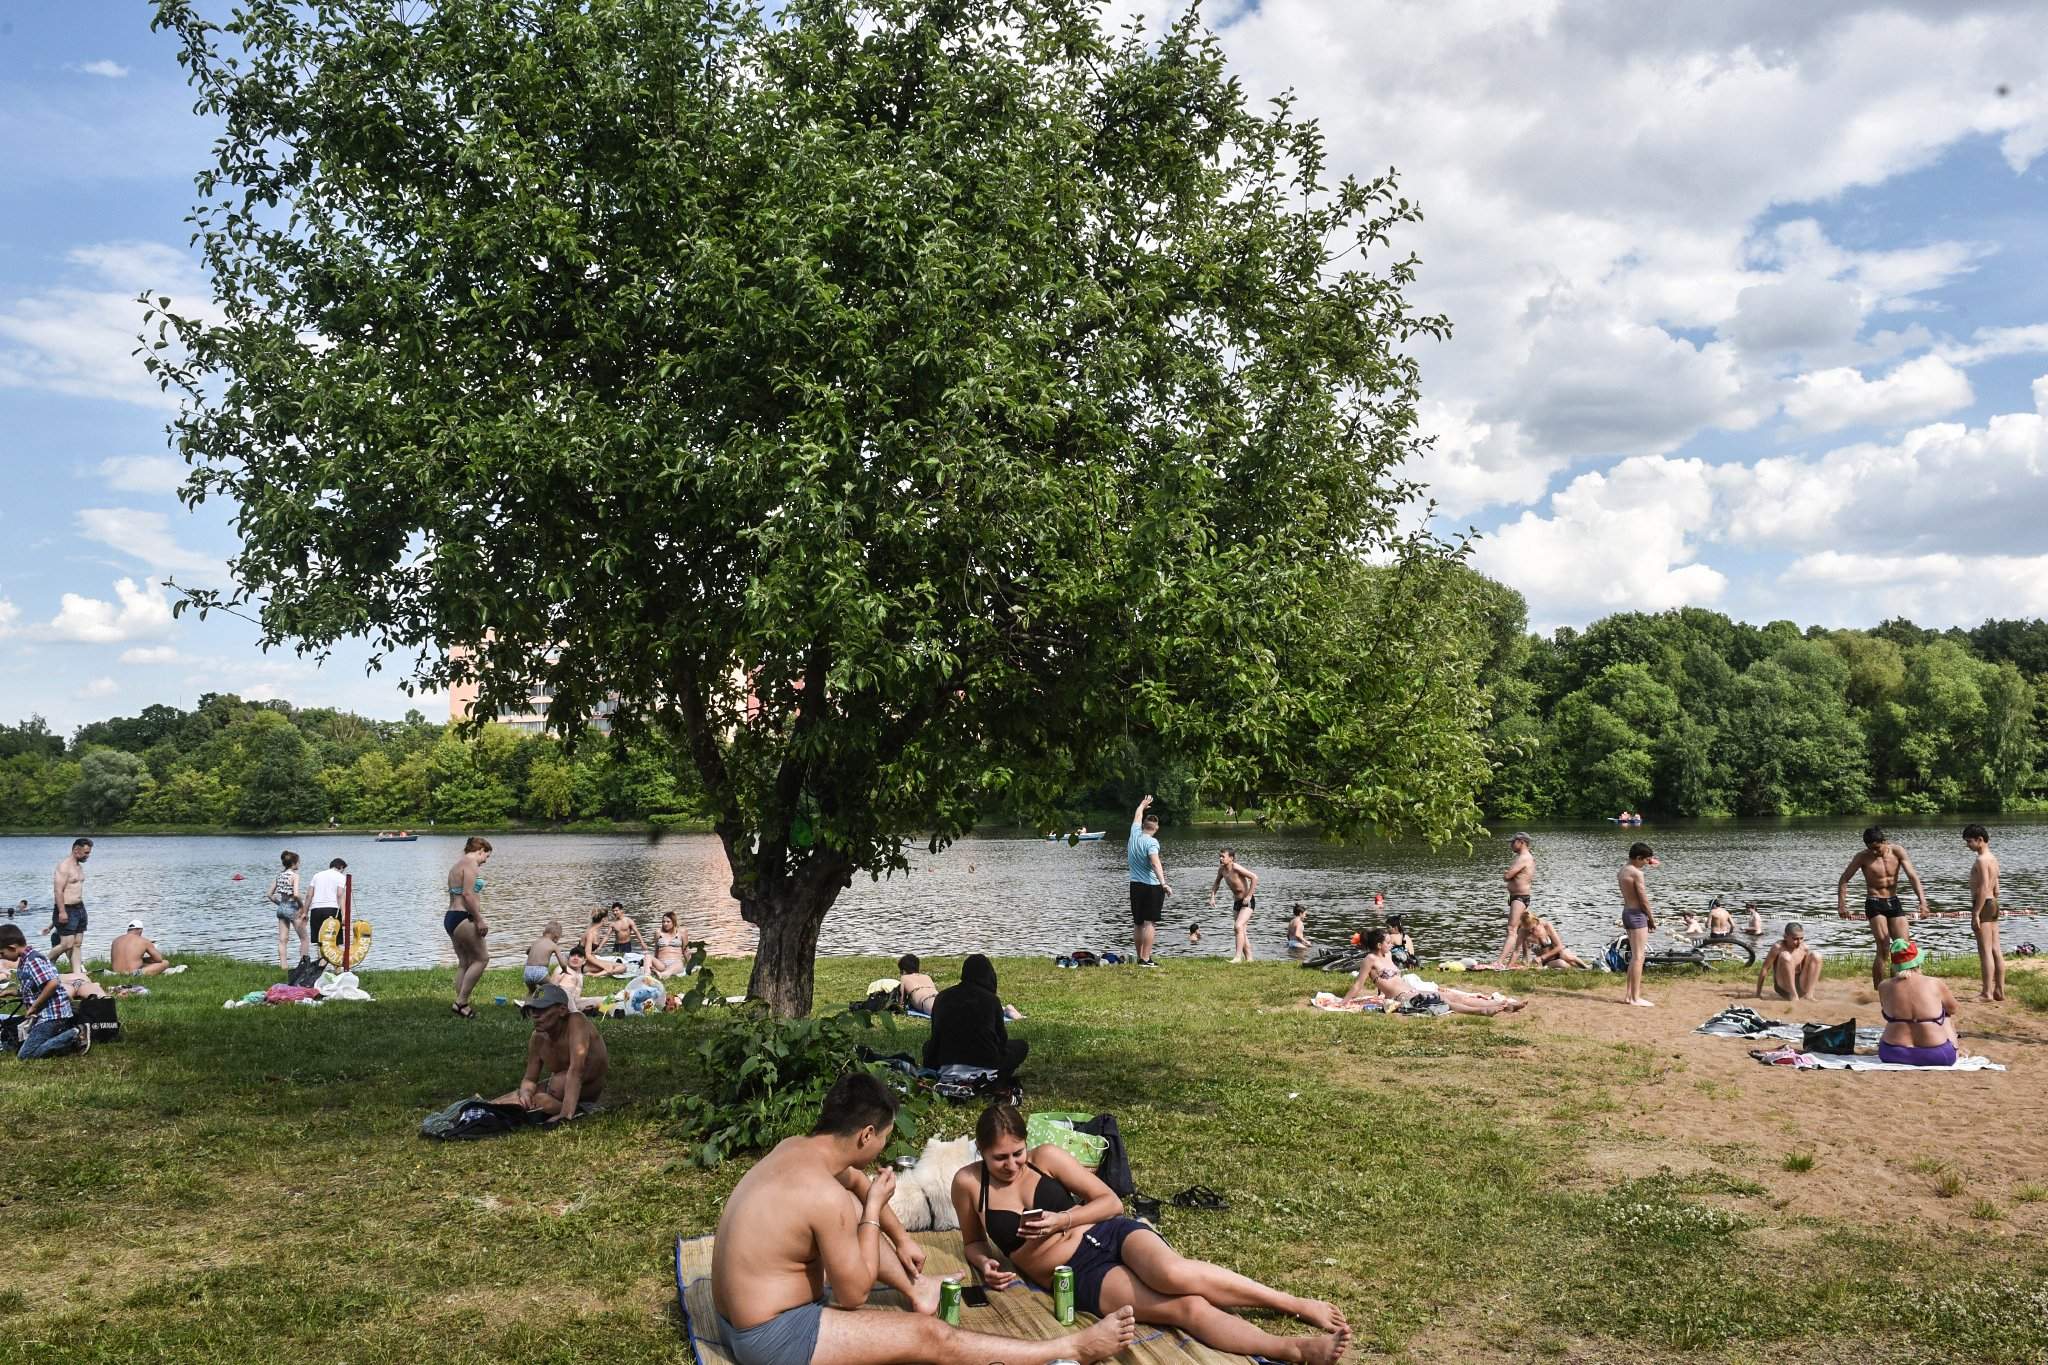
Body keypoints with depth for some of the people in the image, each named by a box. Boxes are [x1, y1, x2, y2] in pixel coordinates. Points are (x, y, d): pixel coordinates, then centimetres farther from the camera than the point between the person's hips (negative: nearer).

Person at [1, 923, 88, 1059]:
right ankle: (73, 1034, 7)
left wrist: (33, 1008, -17)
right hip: (45, 1014, 10)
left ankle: (74, 1036, -10)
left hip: (51, 1015, -10)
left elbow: (52, 983, -27)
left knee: (25, 1055, -12)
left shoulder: (33, 960, -16)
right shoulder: (24, 961, 14)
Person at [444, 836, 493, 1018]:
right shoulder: (471, 863, -11)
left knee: (464, 962, 12)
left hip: (451, 916, 10)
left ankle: (462, 1004, 12)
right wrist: (479, 920, -19)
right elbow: (468, 894, -21)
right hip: (463, 918, -10)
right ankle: (461, 1001, -4)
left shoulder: (457, 865, 20)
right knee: (481, 958, -3)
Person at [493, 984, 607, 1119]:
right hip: (563, 1087, 5)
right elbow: (529, 1079, -3)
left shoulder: (576, 1022, -28)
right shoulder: (538, 1038, -9)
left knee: (559, 1081, -31)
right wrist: (525, 1093, -28)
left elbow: (576, 1070, -38)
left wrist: (566, 1113, -46)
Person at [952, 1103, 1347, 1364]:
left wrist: (1062, 1219, -12)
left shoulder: (1045, 1158, 0)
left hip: (1109, 1235, 1)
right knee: (1186, 1308, -26)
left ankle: (1298, 1305, -23)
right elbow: (974, 1242, 16)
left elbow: (1110, 1202, 3)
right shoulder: (968, 1183, -2)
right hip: (1081, 1277, -1)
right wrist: (984, 1263, -6)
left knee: (1174, 1275, -34)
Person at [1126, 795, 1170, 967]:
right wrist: (1163, 883, -39)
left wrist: (1142, 805, 46)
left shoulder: (1135, 834, 5)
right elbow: (1155, 863, -30)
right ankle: (1146, 959, -12)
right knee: (1150, 923, -7)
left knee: (1138, 923, 13)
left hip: (1135, 885, 7)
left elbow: (1137, 817, 26)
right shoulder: (1151, 842, -14)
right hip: (1151, 886, -7)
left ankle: (1140, 958, 19)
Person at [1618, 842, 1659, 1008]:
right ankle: (1635, 998, -5)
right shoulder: (1637, 873, -17)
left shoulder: (1623, 869, 11)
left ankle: (1630, 994, 20)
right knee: (1638, 957, -6)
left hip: (1627, 912, 10)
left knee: (1635, 956, 17)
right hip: (1637, 915, -10)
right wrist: (1652, 919, -2)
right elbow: (1643, 900, -16)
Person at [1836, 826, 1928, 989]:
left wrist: (1922, 900, -23)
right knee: (1883, 948, -13)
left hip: (1894, 902, 3)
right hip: (1874, 904, -3)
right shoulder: (1863, 857, -7)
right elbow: (1843, 879, -2)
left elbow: (1913, 876, -10)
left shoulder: (1897, 852, -4)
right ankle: (1879, 990, -8)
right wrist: (1841, 904, -12)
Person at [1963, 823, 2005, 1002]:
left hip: (1983, 905, -10)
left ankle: (1987, 993, -5)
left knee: (1985, 951, -7)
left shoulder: (1982, 860, -16)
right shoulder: (1993, 858, 15)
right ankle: (1999, 990, 14)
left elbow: (1983, 888, -22)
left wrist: (1976, 914, -22)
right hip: (1993, 904, 10)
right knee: (1996, 951, 11)